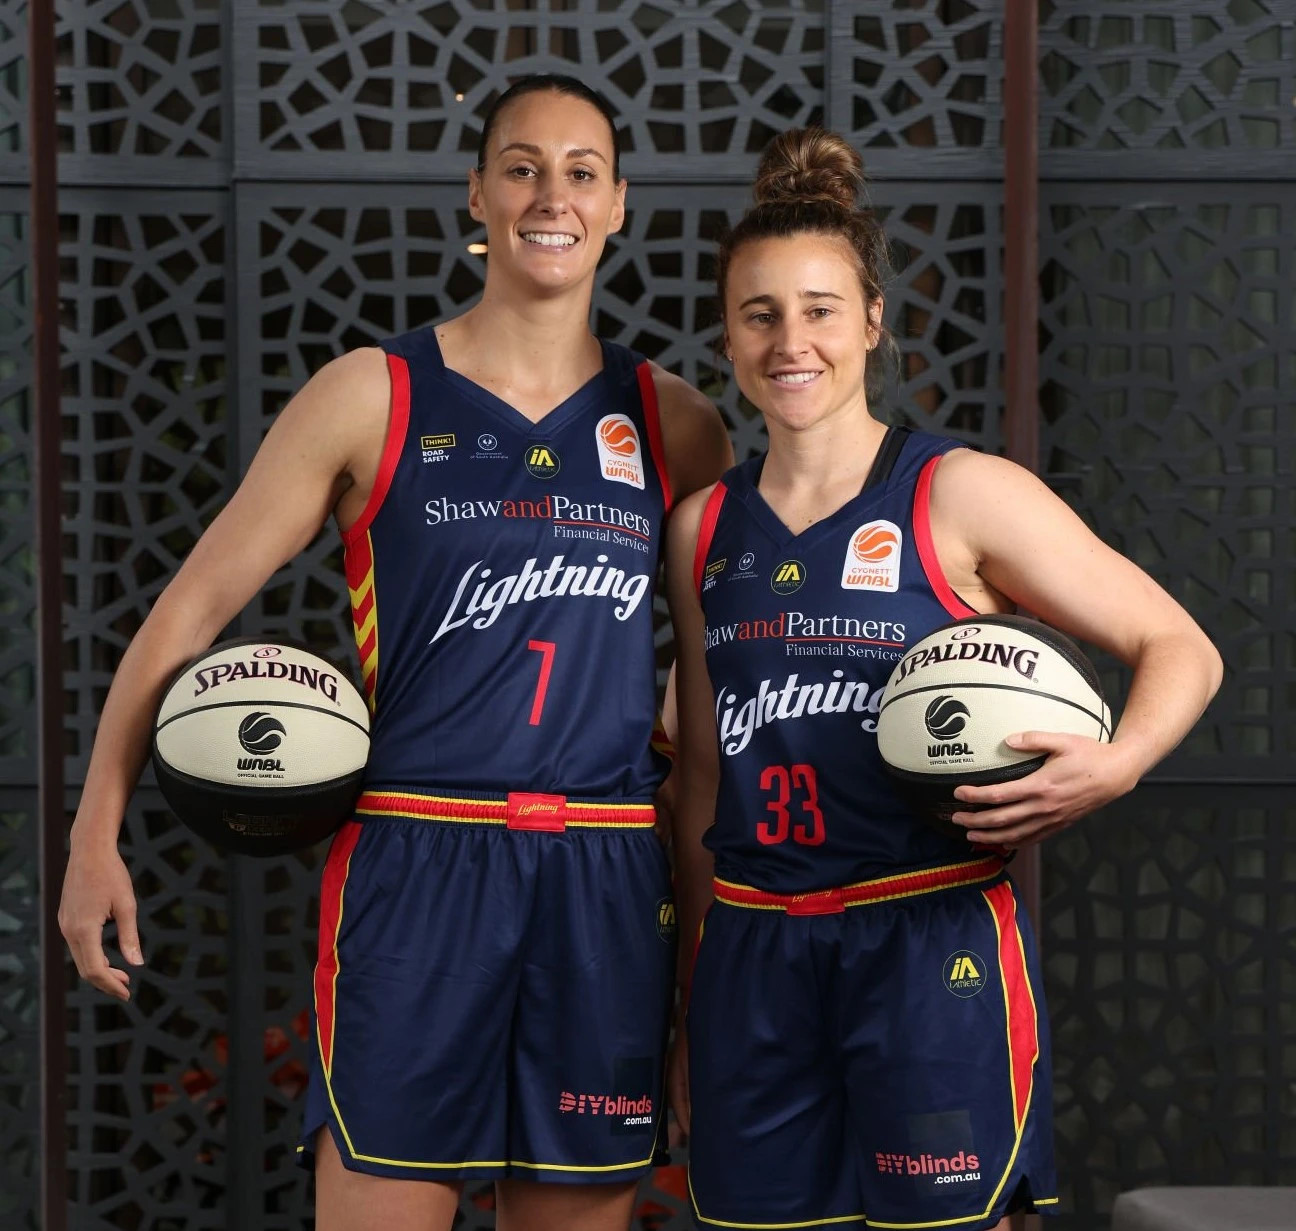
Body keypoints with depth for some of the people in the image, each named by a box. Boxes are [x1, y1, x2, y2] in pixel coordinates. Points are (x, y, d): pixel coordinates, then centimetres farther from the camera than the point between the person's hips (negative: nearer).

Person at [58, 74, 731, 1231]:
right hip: (415, 864, -3)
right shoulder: (370, 397, 2)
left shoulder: (673, 422, 9)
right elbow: (193, 605, 2)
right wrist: (96, 833, -3)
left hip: (608, 878, 3)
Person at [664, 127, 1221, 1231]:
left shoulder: (963, 497, -4)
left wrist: (1114, 766, -22)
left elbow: (1180, 649, -2)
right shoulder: (703, 529, 10)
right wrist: (693, 1003, 17)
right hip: (753, 959, 4)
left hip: (931, 945, -4)